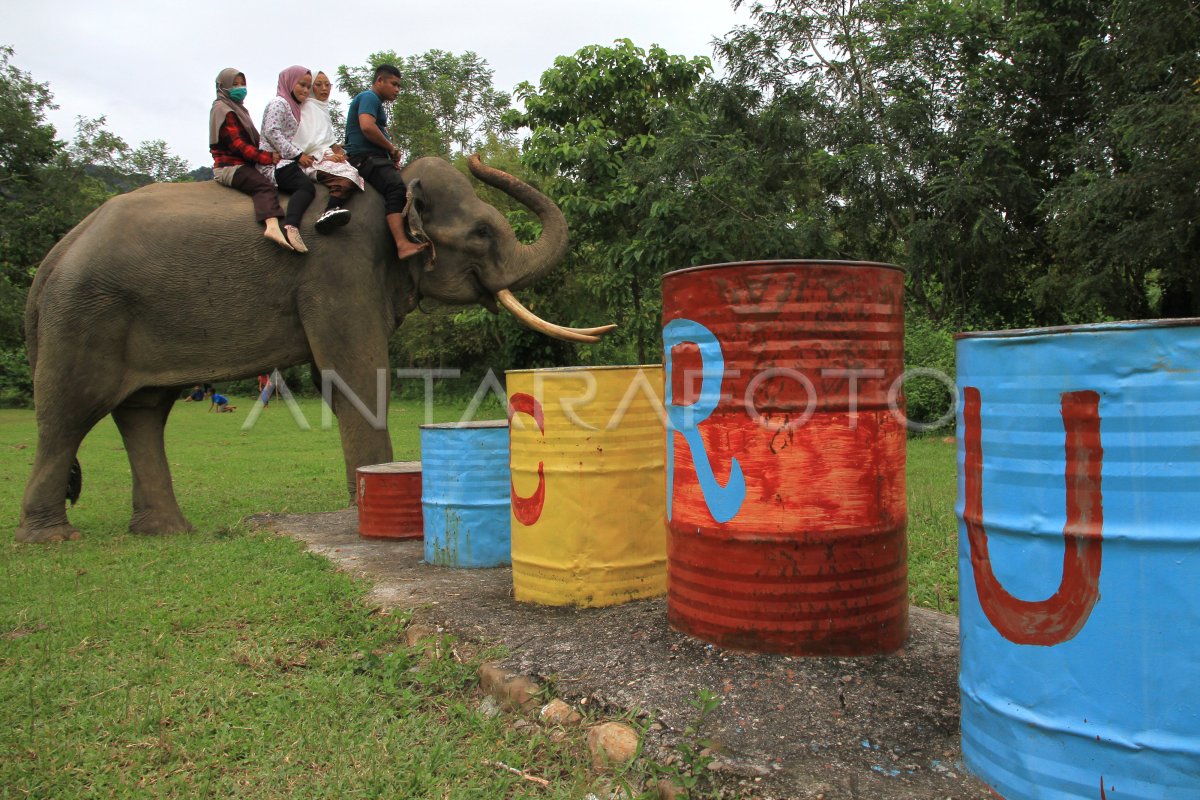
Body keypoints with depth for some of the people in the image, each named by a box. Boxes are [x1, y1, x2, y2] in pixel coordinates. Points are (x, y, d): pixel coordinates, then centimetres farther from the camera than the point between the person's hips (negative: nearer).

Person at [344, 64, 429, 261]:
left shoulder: (376, 103, 30)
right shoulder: (369, 97, -3)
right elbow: (367, 127, -21)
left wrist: (391, 156, 11)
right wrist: (393, 148, -11)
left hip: (375, 158, 11)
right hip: (365, 157, -11)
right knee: (396, 187, -33)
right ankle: (402, 244, -50)